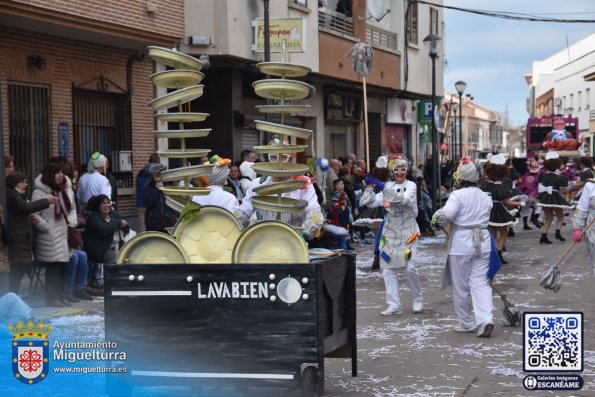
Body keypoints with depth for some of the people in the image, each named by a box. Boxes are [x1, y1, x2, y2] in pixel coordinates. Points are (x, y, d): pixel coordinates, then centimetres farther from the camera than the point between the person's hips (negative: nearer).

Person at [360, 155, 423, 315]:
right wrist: (369, 187, -9)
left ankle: (417, 299, 15)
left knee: (410, 268, -8)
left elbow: (406, 199, -24)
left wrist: (386, 190, -29)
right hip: (390, 231, 4)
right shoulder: (388, 186, 8)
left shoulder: (411, 185, -2)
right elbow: (371, 202, 2)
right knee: (388, 269, 0)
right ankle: (394, 305, 6)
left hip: (408, 232, -4)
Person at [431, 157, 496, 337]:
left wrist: (436, 217, -6)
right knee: (480, 282, 5)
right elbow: (487, 216, 14)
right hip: (483, 242, 5)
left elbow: (447, 213, -24)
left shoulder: (458, 195, -11)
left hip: (461, 243, -5)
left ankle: (467, 323, 17)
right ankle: (486, 319, -13)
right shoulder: (485, 197, 10)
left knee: (461, 286, 8)